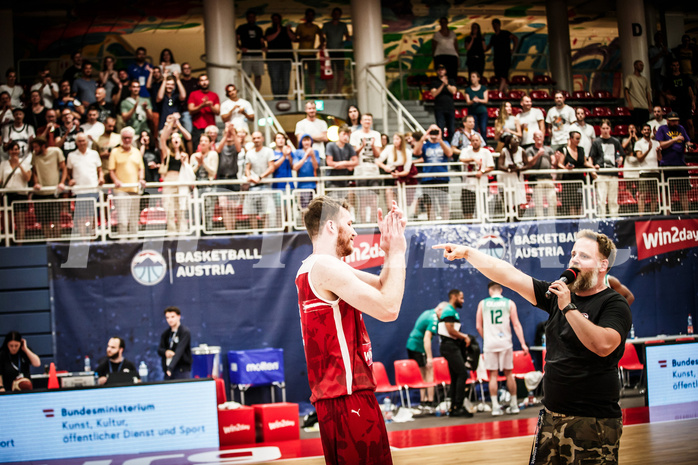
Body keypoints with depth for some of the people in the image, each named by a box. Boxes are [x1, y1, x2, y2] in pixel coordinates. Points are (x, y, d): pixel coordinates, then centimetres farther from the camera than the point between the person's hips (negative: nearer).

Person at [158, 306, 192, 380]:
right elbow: (159, 349, 11)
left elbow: (179, 351, -17)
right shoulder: (165, 334, 13)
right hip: (168, 371, 6)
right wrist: (165, 352, -14)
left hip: (182, 370, -5)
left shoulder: (185, 332, -7)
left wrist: (170, 367, -28)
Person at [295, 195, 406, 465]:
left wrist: (390, 250, 9)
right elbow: (388, 309, -19)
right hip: (347, 396, -11)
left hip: (337, 394, 11)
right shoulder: (326, 266, -14)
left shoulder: (318, 267, 19)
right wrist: (397, 252, -9)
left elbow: (382, 286, 23)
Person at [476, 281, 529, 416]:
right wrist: (523, 343, -2)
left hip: (489, 344, 0)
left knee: (493, 375, 3)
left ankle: (495, 406, -1)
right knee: (508, 373, 10)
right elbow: (516, 325, -2)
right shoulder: (509, 303, 3)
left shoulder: (483, 303, 3)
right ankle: (514, 405, 15)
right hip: (505, 343, 0)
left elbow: (479, 326, 5)